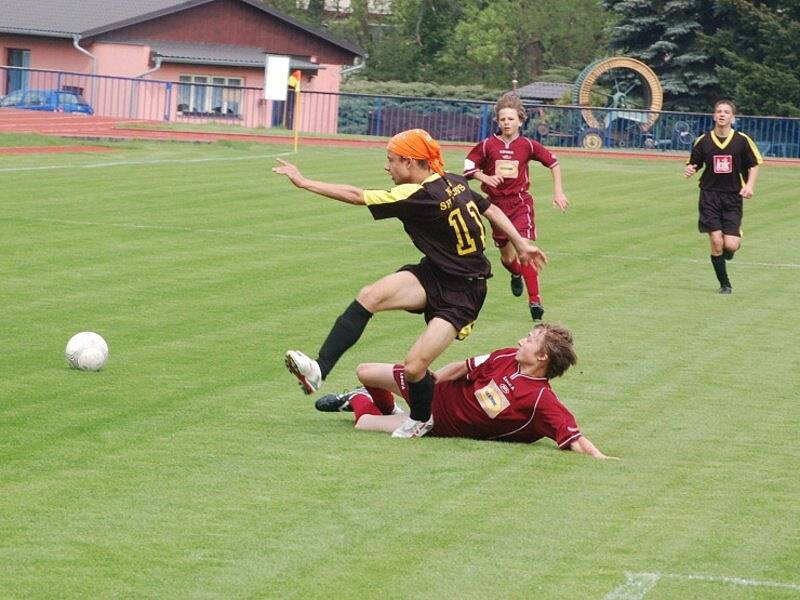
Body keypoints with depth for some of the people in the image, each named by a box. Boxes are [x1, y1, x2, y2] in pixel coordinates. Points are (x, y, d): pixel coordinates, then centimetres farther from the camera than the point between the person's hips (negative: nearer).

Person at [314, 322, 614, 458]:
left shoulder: (541, 401, -32)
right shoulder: (508, 358, -13)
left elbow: (574, 438, -39)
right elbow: (463, 367, 1)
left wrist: (600, 457, -55)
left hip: (442, 423, -5)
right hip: (441, 392, 5)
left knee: (364, 424, -11)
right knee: (365, 372, 11)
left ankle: (361, 401, 27)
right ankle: (386, 406, 45)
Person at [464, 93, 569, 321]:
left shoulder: (527, 145, -3)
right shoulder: (488, 145, -3)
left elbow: (552, 162, 9)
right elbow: (469, 167, 3)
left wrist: (558, 191, 7)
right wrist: (486, 178, -16)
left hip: (520, 201, -2)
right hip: (497, 203, 2)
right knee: (507, 256, 10)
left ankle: (535, 299, -15)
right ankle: (516, 276, 47)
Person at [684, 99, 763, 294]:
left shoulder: (742, 140, -1)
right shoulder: (703, 141, 1)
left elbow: (753, 166, 6)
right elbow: (694, 164, 10)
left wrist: (749, 185, -10)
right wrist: (689, 170, -13)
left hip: (733, 197, 0)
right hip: (709, 195, 0)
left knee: (730, 245, -9)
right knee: (716, 243, -8)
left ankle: (738, 238, 30)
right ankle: (725, 284, 8)